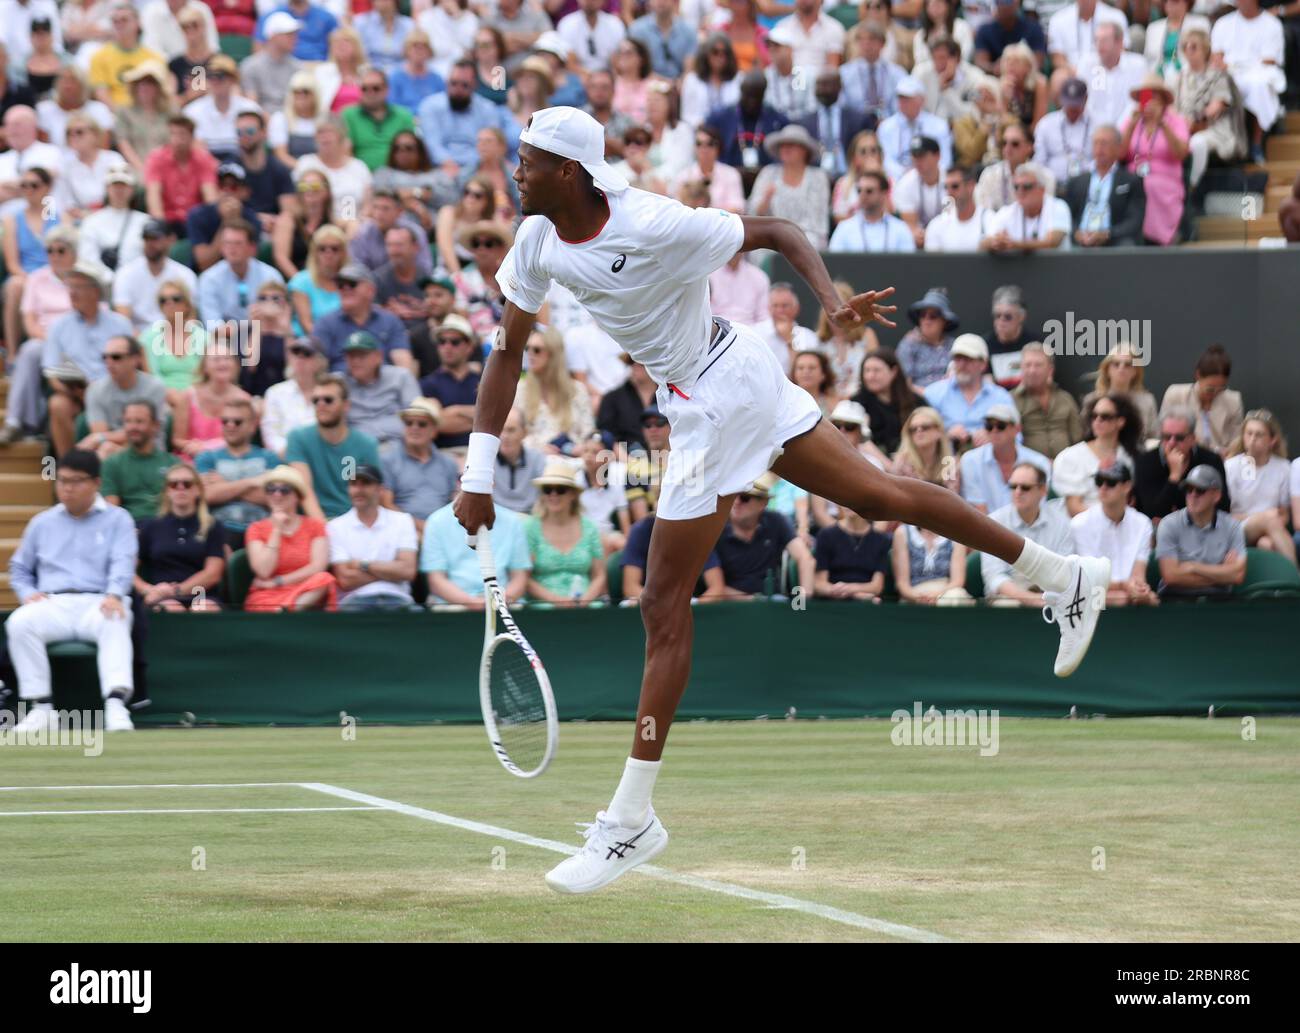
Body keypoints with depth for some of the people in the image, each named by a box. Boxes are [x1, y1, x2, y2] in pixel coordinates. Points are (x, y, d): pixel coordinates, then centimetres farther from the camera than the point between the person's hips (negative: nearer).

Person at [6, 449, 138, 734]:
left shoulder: (117, 519, 12)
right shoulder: (42, 522, 23)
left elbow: (123, 562, -4)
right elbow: (19, 568, 26)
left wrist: (114, 595, -25)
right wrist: (27, 593, 2)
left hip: (98, 603, -3)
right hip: (52, 605, 3)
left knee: (114, 623, -39)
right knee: (19, 622, -31)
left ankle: (116, 704, -51)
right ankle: (40, 708, -29)